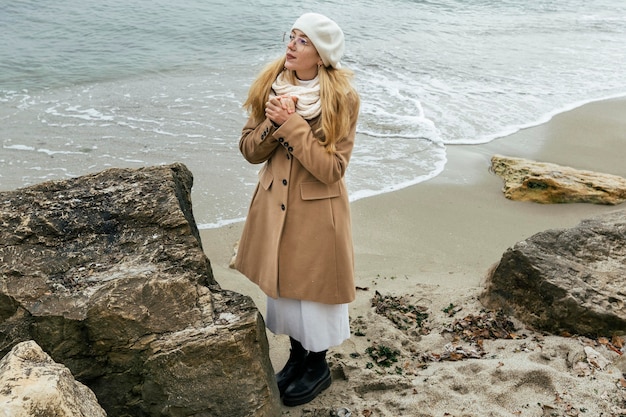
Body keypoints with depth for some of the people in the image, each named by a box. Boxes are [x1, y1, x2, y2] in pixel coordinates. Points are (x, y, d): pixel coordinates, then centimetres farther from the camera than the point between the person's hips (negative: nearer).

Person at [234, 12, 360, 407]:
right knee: (281, 283, 19)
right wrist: (274, 122, -19)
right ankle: (297, 355, 42)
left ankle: (318, 366, 34)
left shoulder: (342, 99, -16)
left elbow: (331, 169, -21)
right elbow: (250, 150, 0)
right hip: (274, 205, 6)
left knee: (312, 287, 9)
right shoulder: (272, 86, -1)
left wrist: (292, 124, -25)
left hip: (317, 212, -5)